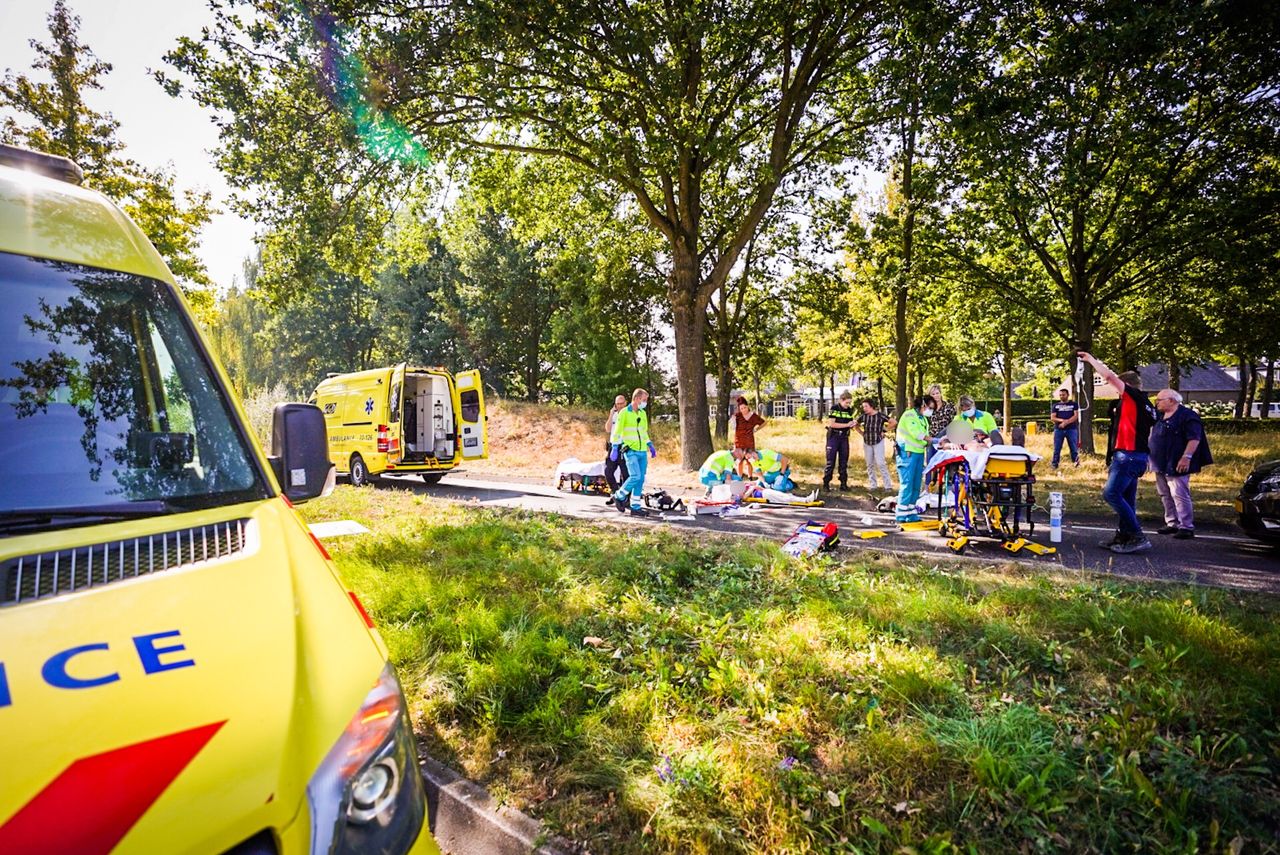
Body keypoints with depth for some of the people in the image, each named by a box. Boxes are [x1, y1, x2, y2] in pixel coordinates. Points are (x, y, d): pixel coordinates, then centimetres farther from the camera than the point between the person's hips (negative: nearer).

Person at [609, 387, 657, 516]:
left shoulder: (643, 413, 14)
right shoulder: (624, 412, -6)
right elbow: (617, 432, -7)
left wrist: (650, 446, 17)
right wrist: (615, 448, -13)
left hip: (642, 452, 7)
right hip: (630, 451, -7)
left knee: (641, 479, 4)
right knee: (635, 476, -17)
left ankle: (635, 507, 12)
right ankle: (618, 496, 4)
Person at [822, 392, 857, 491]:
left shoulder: (850, 410, 7)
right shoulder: (834, 408, -8)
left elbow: (850, 426, 14)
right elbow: (831, 424, -16)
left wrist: (853, 423, -10)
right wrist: (847, 424, -19)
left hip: (844, 438, 5)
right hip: (833, 437, -5)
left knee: (844, 462, 8)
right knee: (830, 462, -2)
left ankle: (843, 484, 15)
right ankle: (826, 483, 7)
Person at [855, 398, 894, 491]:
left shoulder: (880, 415, -11)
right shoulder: (863, 416, -2)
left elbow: (894, 423, -6)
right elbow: (856, 425, 14)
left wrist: (884, 431, -5)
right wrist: (862, 433, 4)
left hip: (878, 442, -4)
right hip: (867, 443, 4)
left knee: (880, 463, -11)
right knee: (870, 464, 9)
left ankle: (888, 485, -4)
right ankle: (873, 485, 19)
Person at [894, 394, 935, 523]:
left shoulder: (924, 419, 18)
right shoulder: (909, 415, -8)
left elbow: (925, 438, 13)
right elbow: (916, 433, -19)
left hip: (919, 454, 9)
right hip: (908, 453, -9)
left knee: (916, 485, 8)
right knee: (907, 484, -9)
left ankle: (911, 513, 15)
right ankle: (901, 515, -6)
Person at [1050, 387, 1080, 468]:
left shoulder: (1074, 404, 9)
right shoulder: (1055, 405, 12)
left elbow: (1076, 416, -3)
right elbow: (1052, 418, 3)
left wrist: (1066, 422, -16)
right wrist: (1062, 420, -15)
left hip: (1071, 429, -1)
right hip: (1058, 429, 1)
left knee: (1074, 448, -2)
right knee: (1057, 448, 1)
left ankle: (1076, 463, 3)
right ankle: (1054, 465, 2)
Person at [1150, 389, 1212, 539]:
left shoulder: (1187, 416, -11)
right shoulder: (1161, 417, 16)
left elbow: (1194, 439, -18)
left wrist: (1187, 457, -25)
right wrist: (1153, 460, 21)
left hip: (1176, 466, -9)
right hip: (1161, 465, 9)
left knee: (1179, 495, -9)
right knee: (1165, 496, 13)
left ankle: (1187, 527, -4)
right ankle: (1172, 524, 21)